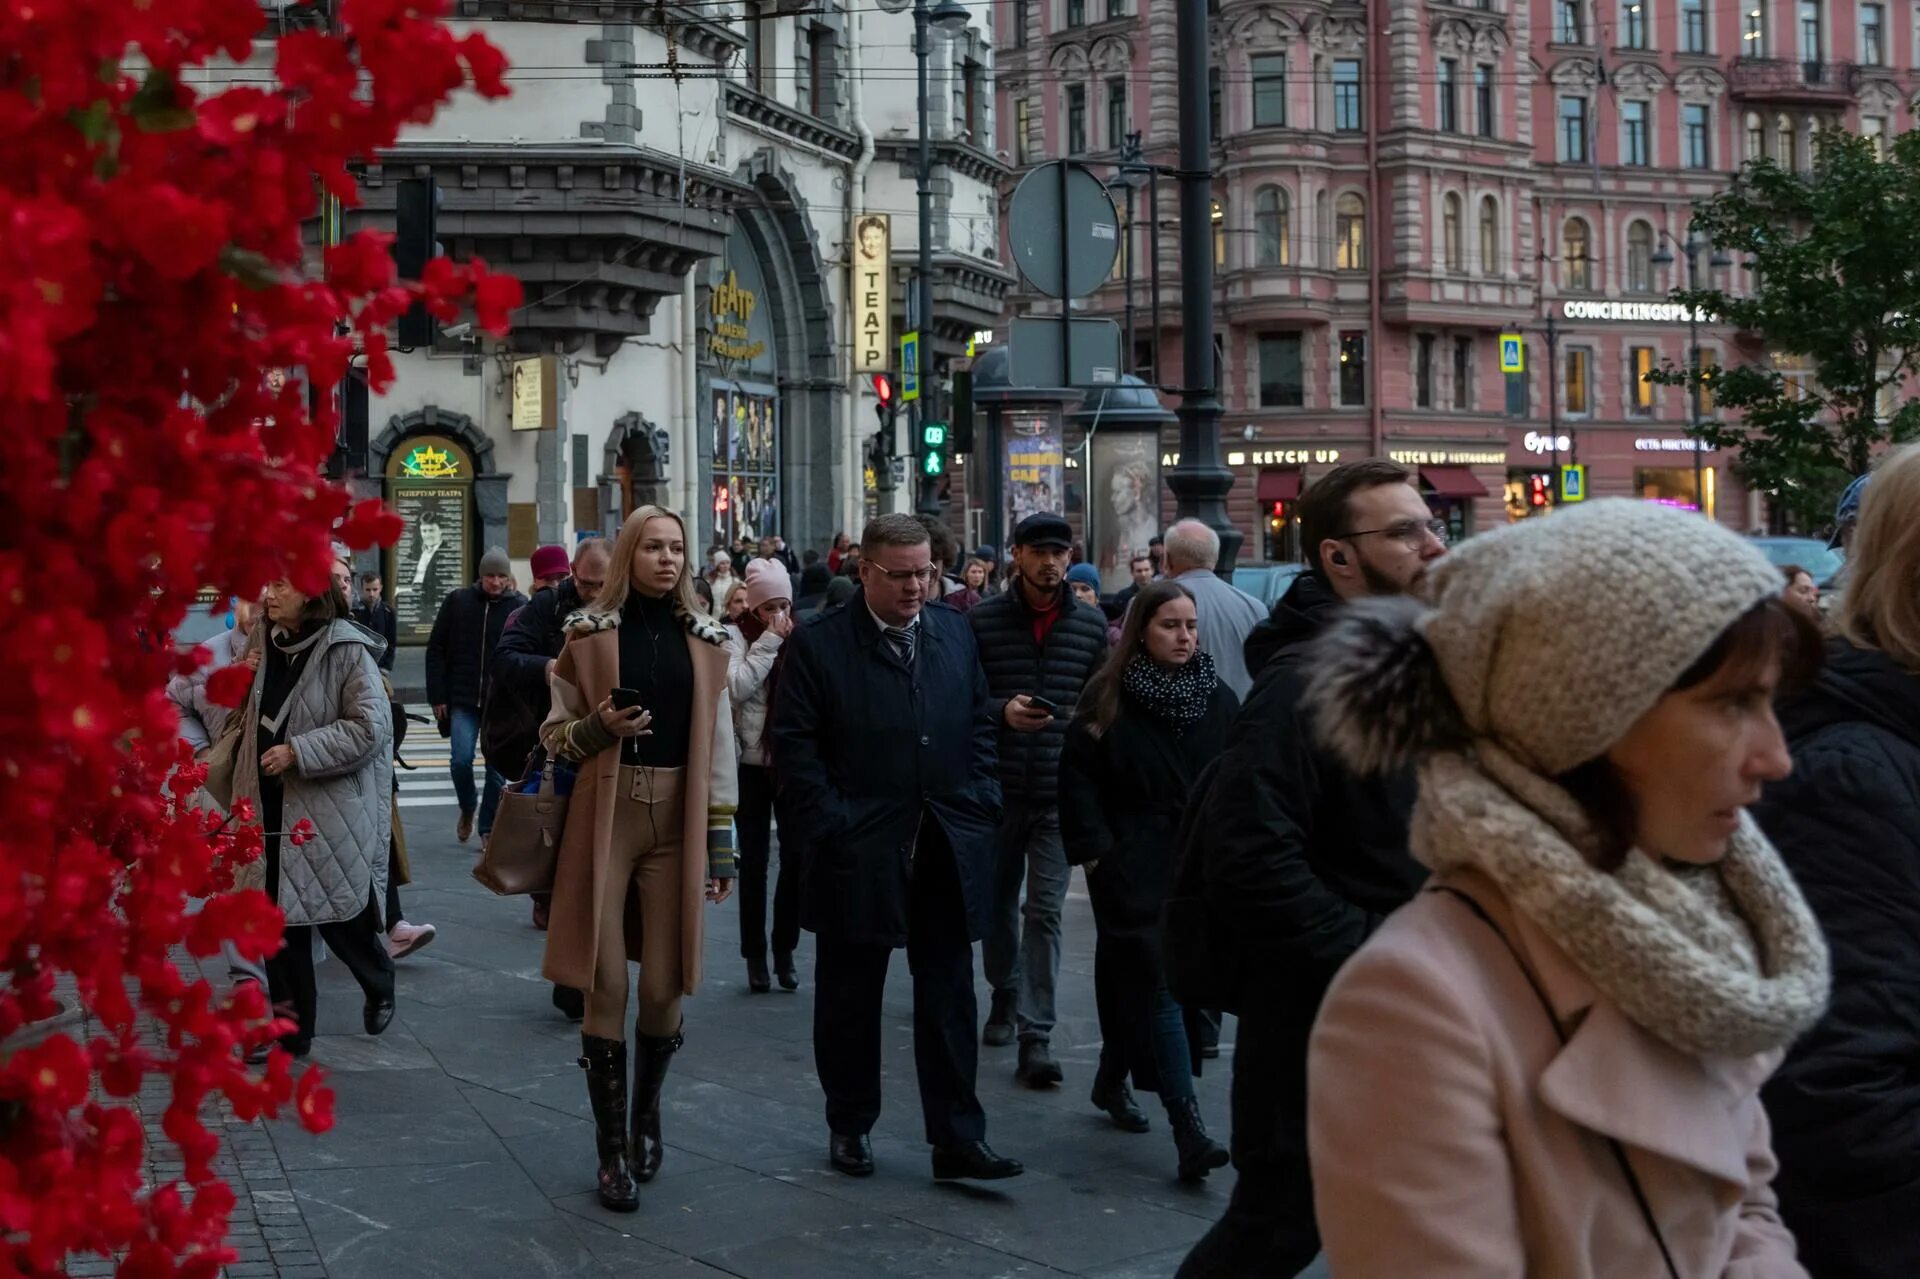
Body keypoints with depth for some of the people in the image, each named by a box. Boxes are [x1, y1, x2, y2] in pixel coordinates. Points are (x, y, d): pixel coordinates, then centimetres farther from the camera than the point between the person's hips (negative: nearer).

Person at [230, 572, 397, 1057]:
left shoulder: (347, 649, -12)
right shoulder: (269, 646, 10)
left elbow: (371, 727, -18)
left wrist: (297, 752, -19)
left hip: (332, 810, -6)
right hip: (272, 809, 6)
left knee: (340, 913, 4)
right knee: (279, 917, 7)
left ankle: (380, 986, 32)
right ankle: (291, 1027, 16)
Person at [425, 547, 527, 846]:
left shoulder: (520, 606, -5)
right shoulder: (457, 602, 0)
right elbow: (436, 650, 5)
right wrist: (437, 696, 0)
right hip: (463, 700, 1)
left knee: (497, 766, 4)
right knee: (462, 759, -7)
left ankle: (488, 828, 19)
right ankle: (467, 810, 22)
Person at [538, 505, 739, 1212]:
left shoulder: (704, 640, 9)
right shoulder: (590, 631, 2)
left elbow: (718, 749, 10)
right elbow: (554, 732, 7)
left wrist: (721, 843, 6)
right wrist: (597, 728, -15)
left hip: (676, 821, 2)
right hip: (606, 817, -2)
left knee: (664, 987, 1)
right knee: (607, 985, -3)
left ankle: (646, 1111, 29)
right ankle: (613, 1151, 9)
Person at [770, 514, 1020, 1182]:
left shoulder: (955, 633, 8)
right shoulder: (816, 645, -5)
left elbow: (979, 726, 13)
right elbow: (795, 748, -7)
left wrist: (980, 807, 4)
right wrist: (830, 828, -12)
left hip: (948, 851, 3)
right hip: (856, 853, -3)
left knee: (948, 999, 5)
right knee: (850, 998, 10)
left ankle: (958, 1137, 10)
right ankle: (849, 1126, 25)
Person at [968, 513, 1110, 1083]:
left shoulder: (1091, 624, 2)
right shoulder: (981, 620, -3)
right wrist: (1002, 711, -19)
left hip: (1060, 795, 0)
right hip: (997, 792, 1)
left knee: (1044, 910, -6)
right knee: (999, 901, 17)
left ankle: (1036, 1036, -5)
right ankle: (1005, 994, 40)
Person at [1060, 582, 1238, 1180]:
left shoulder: (1218, 700, 6)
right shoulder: (1108, 698, -4)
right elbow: (1078, 776, -4)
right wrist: (1094, 850, -10)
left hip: (1197, 865, 4)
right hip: (1131, 866, -4)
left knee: (1136, 981, 13)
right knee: (1160, 985, -10)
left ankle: (1112, 1080, 37)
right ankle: (1189, 1129, -13)